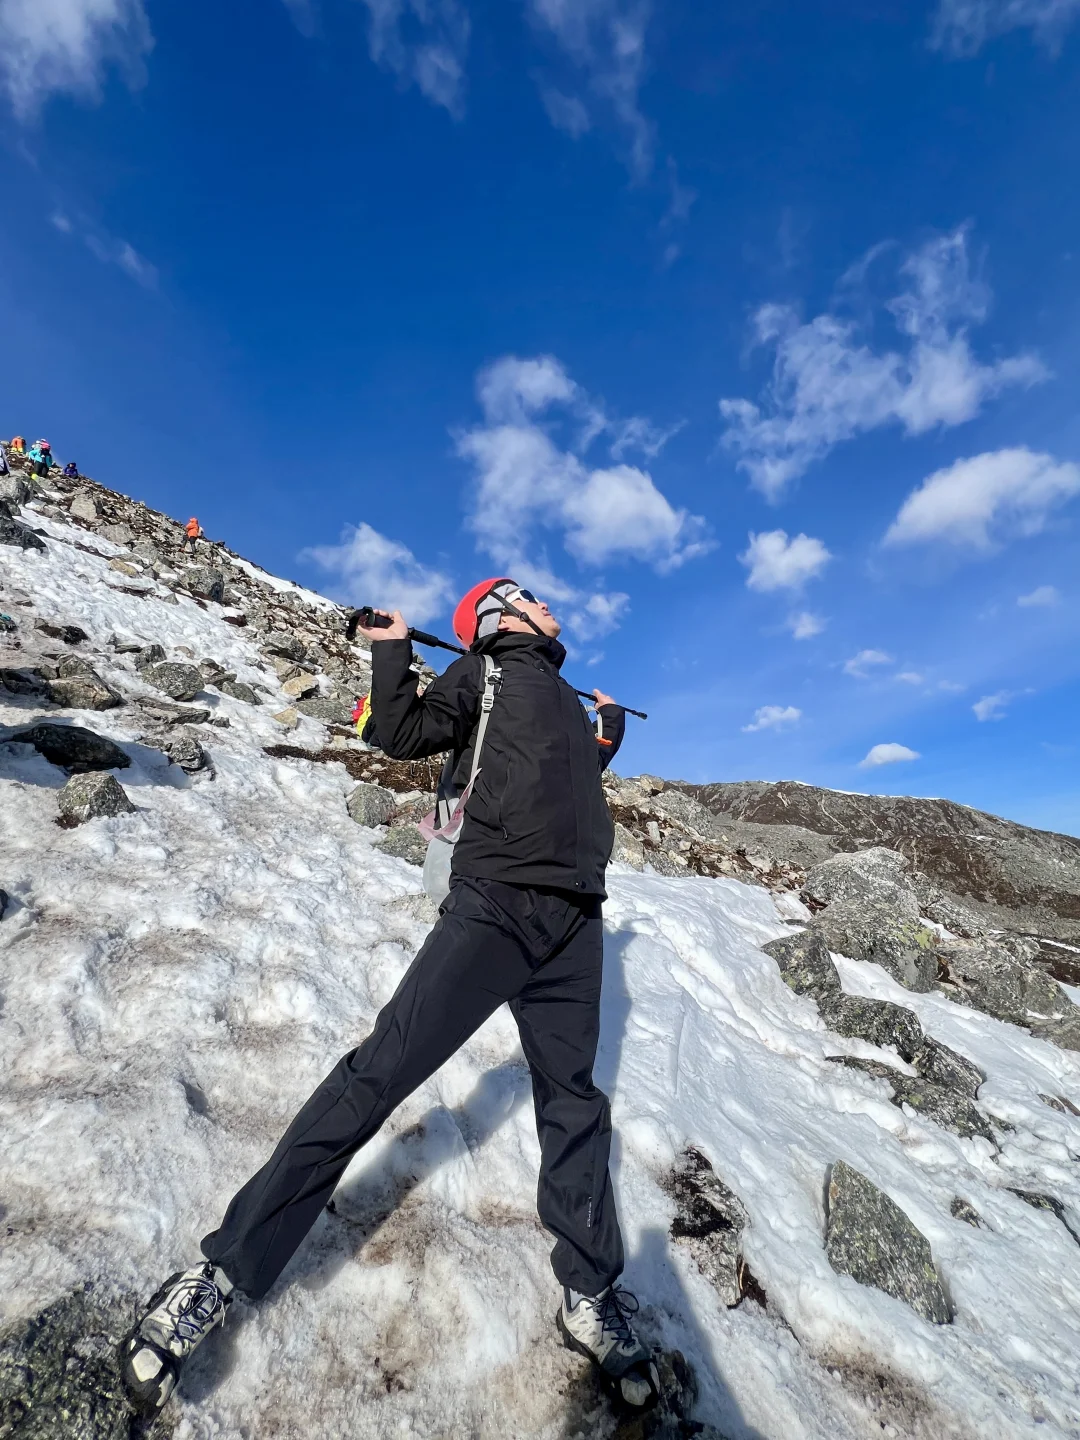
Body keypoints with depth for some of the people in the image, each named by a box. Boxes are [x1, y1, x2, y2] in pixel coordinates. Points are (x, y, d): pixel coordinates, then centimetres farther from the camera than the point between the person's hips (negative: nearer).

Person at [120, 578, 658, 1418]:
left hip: (575, 923, 7)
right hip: (495, 904, -6)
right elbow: (404, 735, -2)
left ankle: (592, 1299, 30)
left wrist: (609, 731, 41)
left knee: (574, 1105, 13)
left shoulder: (565, 700, 26)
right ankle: (229, 1268, 8)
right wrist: (392, 648, -2)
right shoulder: (483, 672, 8)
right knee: (380, 1073, -8)